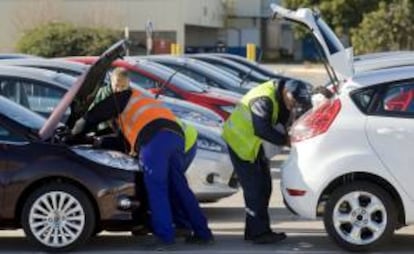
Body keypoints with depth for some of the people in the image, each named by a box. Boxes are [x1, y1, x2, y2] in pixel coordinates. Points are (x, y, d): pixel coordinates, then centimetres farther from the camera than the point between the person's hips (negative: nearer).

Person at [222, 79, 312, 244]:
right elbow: (262, 130, -36)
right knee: (254, 188, -10)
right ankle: (259, 233, -5)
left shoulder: (280, 97, -1)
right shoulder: (263, 100, -31)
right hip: (239, 141, -10)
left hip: (252, 142, 10)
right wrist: (285, 140, -28)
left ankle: (253, 231, 17)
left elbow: (284, 120, 4)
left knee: (263, 186, 10)